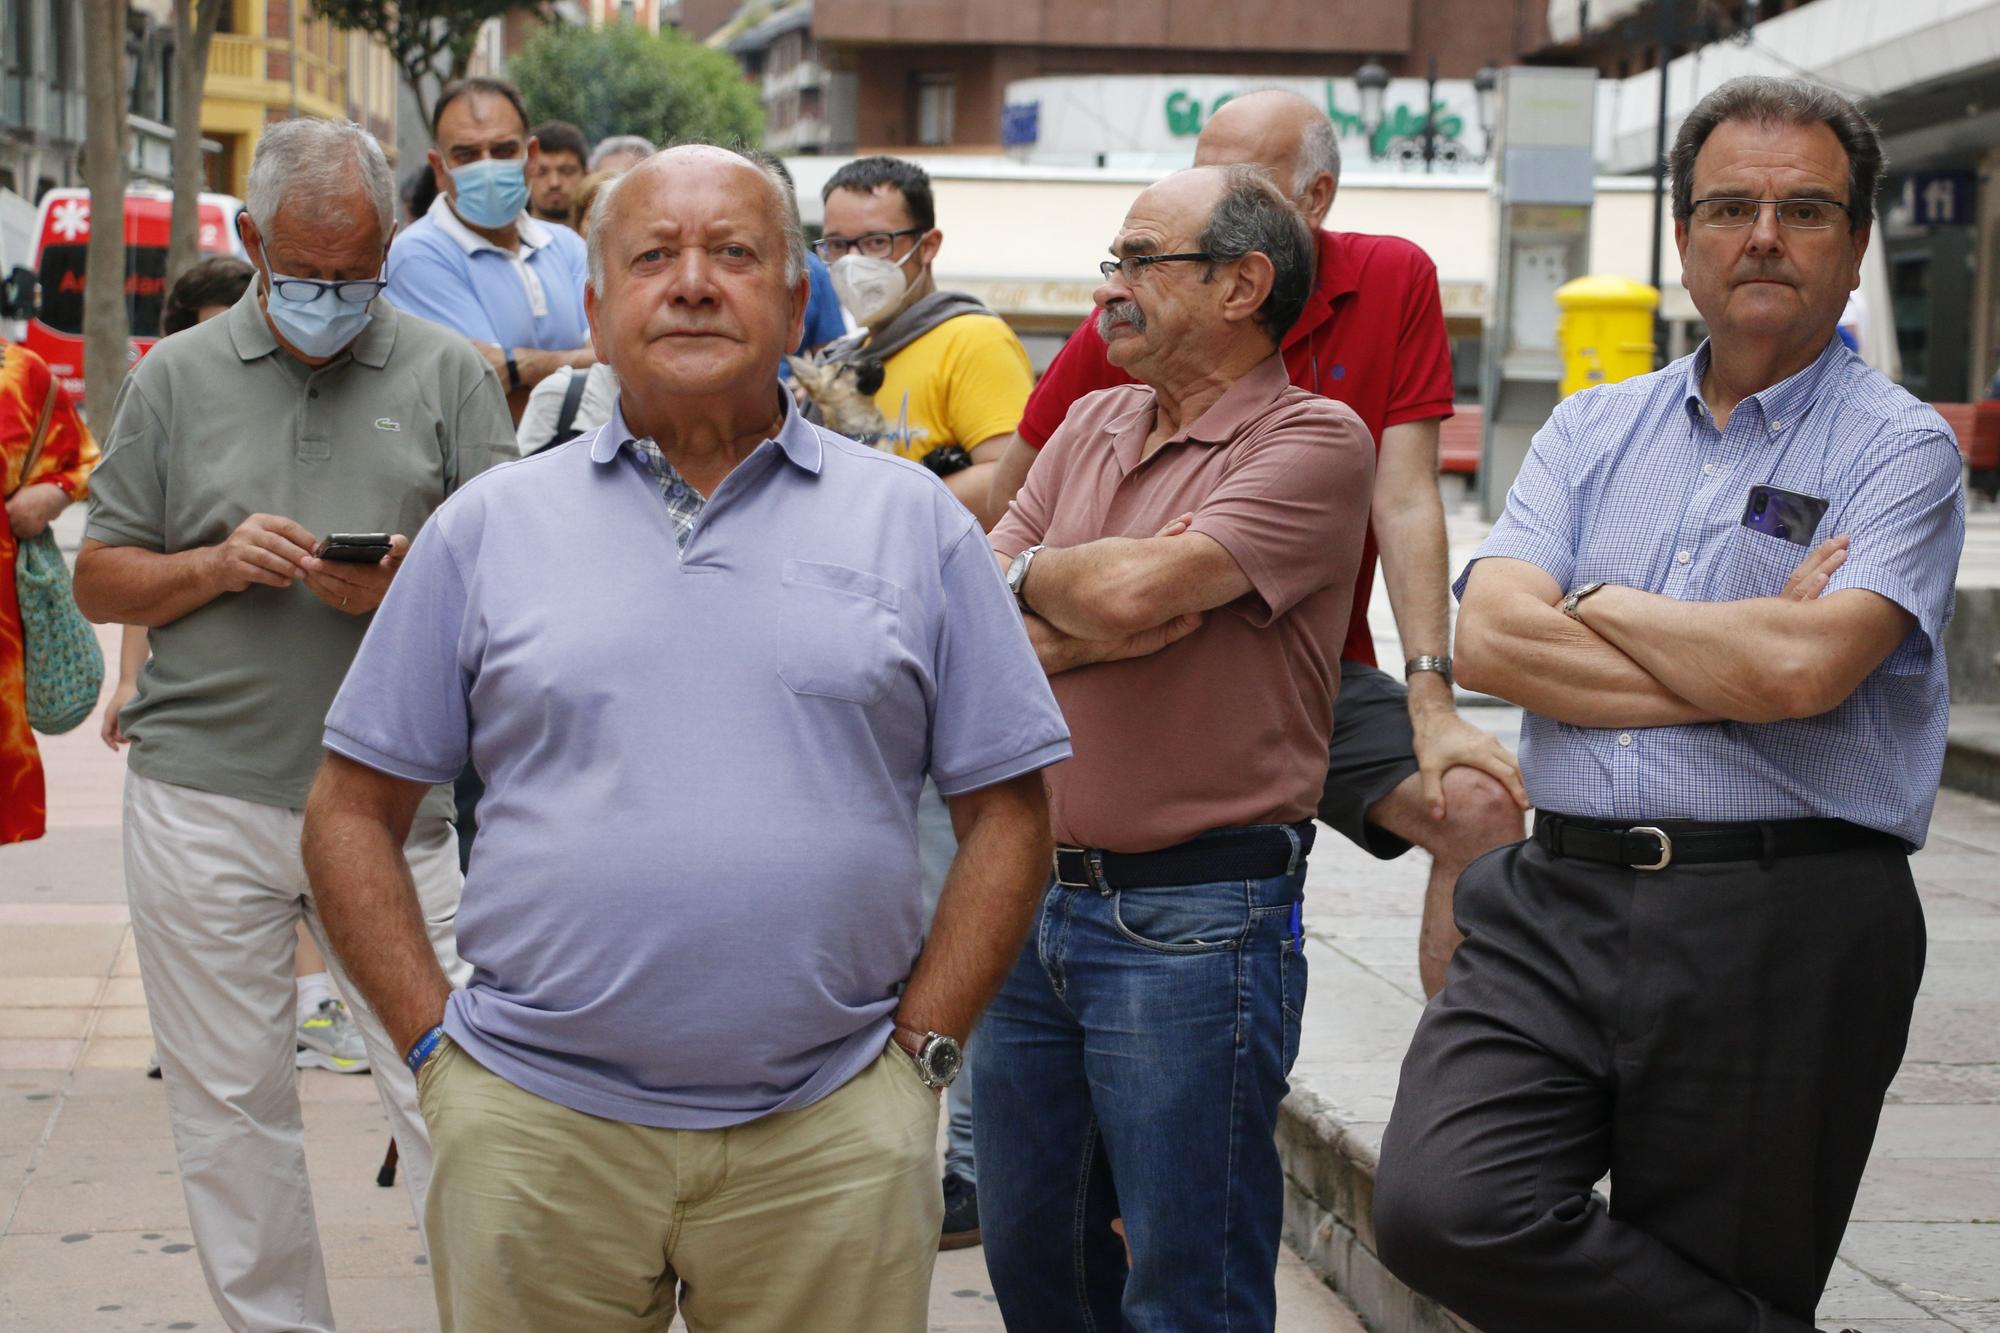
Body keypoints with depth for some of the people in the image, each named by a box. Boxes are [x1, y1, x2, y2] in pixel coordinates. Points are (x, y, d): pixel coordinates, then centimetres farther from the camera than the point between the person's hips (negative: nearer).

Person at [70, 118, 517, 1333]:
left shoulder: (449, 374, 6)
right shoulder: (176, 378, 10)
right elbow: (101, 582, 10)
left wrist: (403, 589, -16)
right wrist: (217, 566, -9)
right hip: (206, 793, 2)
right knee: (231, 1107, 9)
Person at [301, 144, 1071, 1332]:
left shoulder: (914, 521, 6)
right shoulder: (491, 528, 7)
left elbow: (1007, 814, 6)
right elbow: (353, 814, 8)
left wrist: (920, 1051, -1)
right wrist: (435, 1042, 0)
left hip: (830, 1133, 0)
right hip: (537, 1126, 1)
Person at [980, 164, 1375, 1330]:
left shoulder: (1314, 441, -10)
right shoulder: (1092, 426, 12)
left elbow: (1138, 587, -24)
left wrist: (1033, 573, -3)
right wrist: (1097, 625, -15)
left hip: (1196, 921, -7)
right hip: (1036, 895, 7)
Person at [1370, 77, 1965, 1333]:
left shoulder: (1899, 448, 0)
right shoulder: (1592, 430, 14)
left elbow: (1802, 668, -17)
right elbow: (1492, 636, -2)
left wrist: (1594, 604, -1)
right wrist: (1735, 669, -10)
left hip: (1786, 933, -3)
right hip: (1561, 901, 4)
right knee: (1441, 1209, -15)